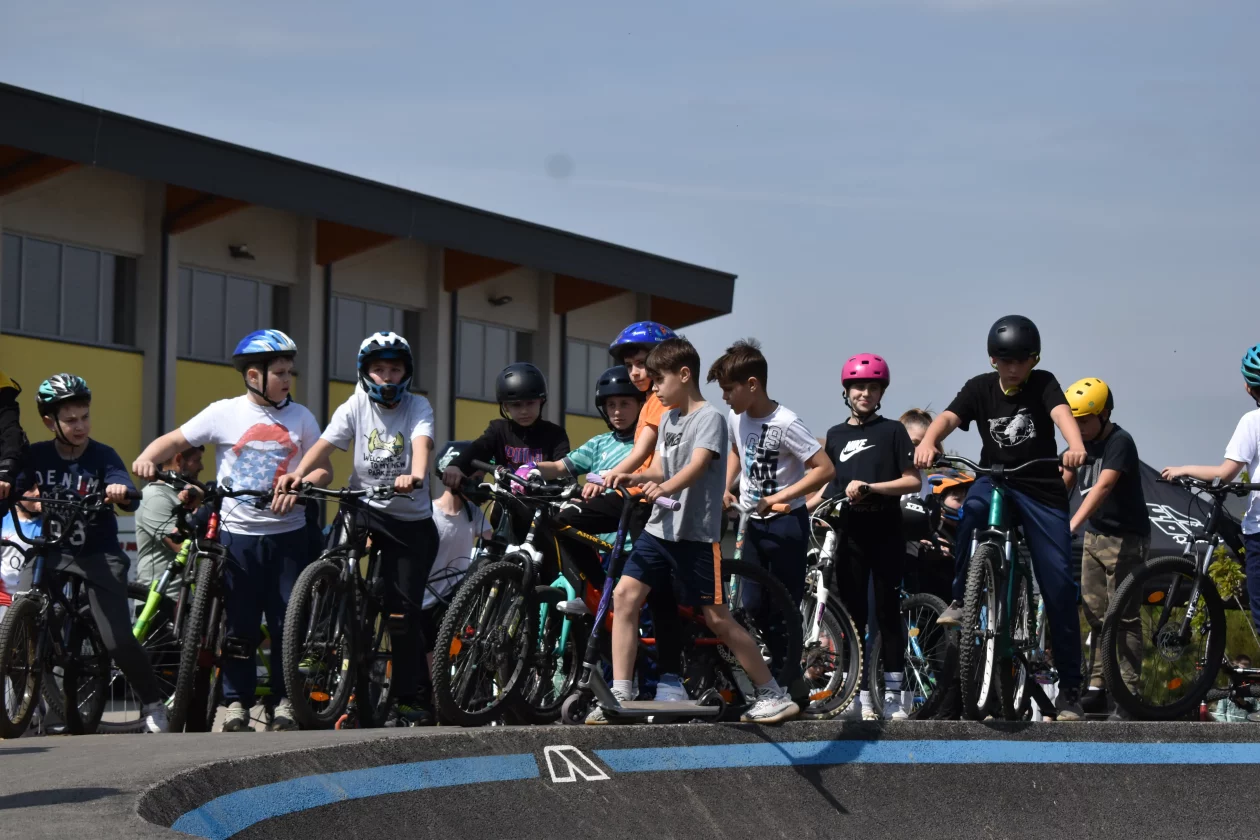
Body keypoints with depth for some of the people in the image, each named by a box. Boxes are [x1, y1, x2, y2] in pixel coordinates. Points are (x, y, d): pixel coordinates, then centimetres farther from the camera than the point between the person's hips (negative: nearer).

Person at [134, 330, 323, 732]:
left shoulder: (300, 417, 5)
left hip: (288, 534, 1)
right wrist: (147, 458, -18)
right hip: (238, 533, -1)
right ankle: (236, 702, 12)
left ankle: (285, 700, 12)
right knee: (239, 623, 3)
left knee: (287, 621, 2)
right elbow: (175, 441, 2)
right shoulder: (224, 413, 0)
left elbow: (321, 467, 3)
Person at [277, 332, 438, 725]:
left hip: (412, 519, -1)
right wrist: (298, 474, -34)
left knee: (405, 607, -2)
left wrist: (415, 477, -48)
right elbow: (324, 446, -13)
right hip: (366, 508, 1)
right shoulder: (355, 407, -1)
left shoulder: (418, 407, -5)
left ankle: (409, 696, 9)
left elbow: (422, 444, -26)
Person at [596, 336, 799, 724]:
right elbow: (659, 470, 11)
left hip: (696, 534, -7)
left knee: (717, 618, -3)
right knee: (624, 596, -7)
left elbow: (696, 466, -26)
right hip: (659, 528, 7)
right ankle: (619, 696, -4)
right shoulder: (668, 419, 14)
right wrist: (632, 477, -11)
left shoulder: (710, 418, -9)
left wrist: (664, 488, -44)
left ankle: (775, 695, 10)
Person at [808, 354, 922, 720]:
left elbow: (912, 481, -3)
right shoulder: (835, 435, 13)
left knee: (888, 612, -2)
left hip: (885, 532, -3)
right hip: (850, 534, 3)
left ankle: (893, 696, 1)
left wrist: (870, 487, -14)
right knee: (853, 614, 2)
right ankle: (861, 696, 7)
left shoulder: (892, 431, 3)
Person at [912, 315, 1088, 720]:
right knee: (972, 507, -37)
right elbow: (948, 417, -17)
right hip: (995, 479, 1)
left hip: (1042, 490, -1)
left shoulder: (1043, 384, -5)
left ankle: (1070, 686, 2)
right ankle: (960, 598, -18)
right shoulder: (980, 387, -1)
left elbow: (1061, 413, -25)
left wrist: (1076, 446, -48)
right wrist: (927, 442, -40)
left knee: (1059, 584, -6)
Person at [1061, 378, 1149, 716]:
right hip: (1094, 535, 8)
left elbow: (1102, 487, -31)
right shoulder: (1081, 442, 6)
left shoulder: (1120, 443, -18)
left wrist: (1071, 525, -41)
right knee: (1096, 614, 9)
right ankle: (1098, 685, 13)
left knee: (1124, 615, -6)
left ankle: (1129, 691, -3)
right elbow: (1064, 483, 6)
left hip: (1125, 538, -8)